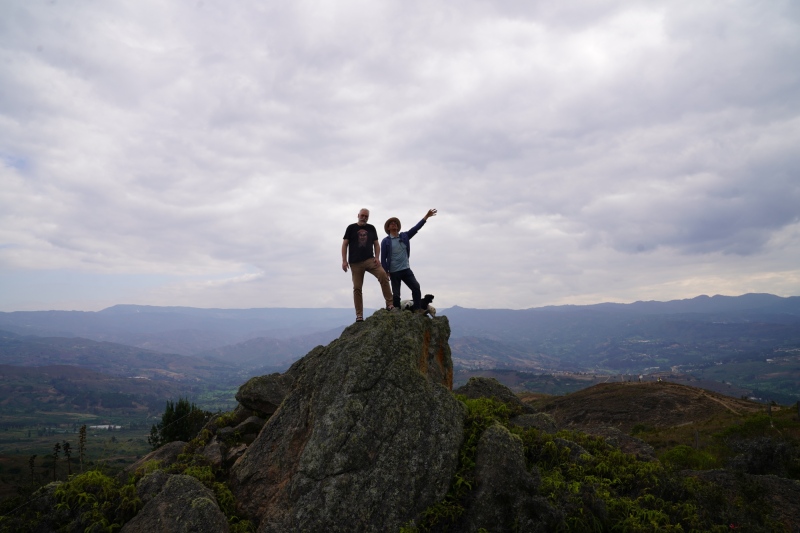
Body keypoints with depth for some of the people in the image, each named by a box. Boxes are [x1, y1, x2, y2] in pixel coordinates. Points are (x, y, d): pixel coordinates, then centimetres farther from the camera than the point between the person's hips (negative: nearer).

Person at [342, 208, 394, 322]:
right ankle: (359, 315, 6)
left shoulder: (371, 228, 14)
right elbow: (345, 244, 5)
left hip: (369, 260, 1)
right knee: (357, 288, 0)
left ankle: (389, 304, -20)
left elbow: (376, 244, 15)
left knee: (383, 275, -24)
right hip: (355, 262, -1)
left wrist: (377, 257, -1)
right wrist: (344, 260, -5)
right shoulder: (351, 228, 7)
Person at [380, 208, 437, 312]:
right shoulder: (385, 241, -1)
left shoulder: (404, 236, 9)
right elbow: (383, 258, -3)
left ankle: (417, 308, -4)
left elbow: (416, 228, 3)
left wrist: (426, 216, -5)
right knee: (396, 294, 0)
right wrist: (385, 272, -8)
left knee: (416, 287, -10)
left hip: (406, 269, 3)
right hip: (394, 272, -3)